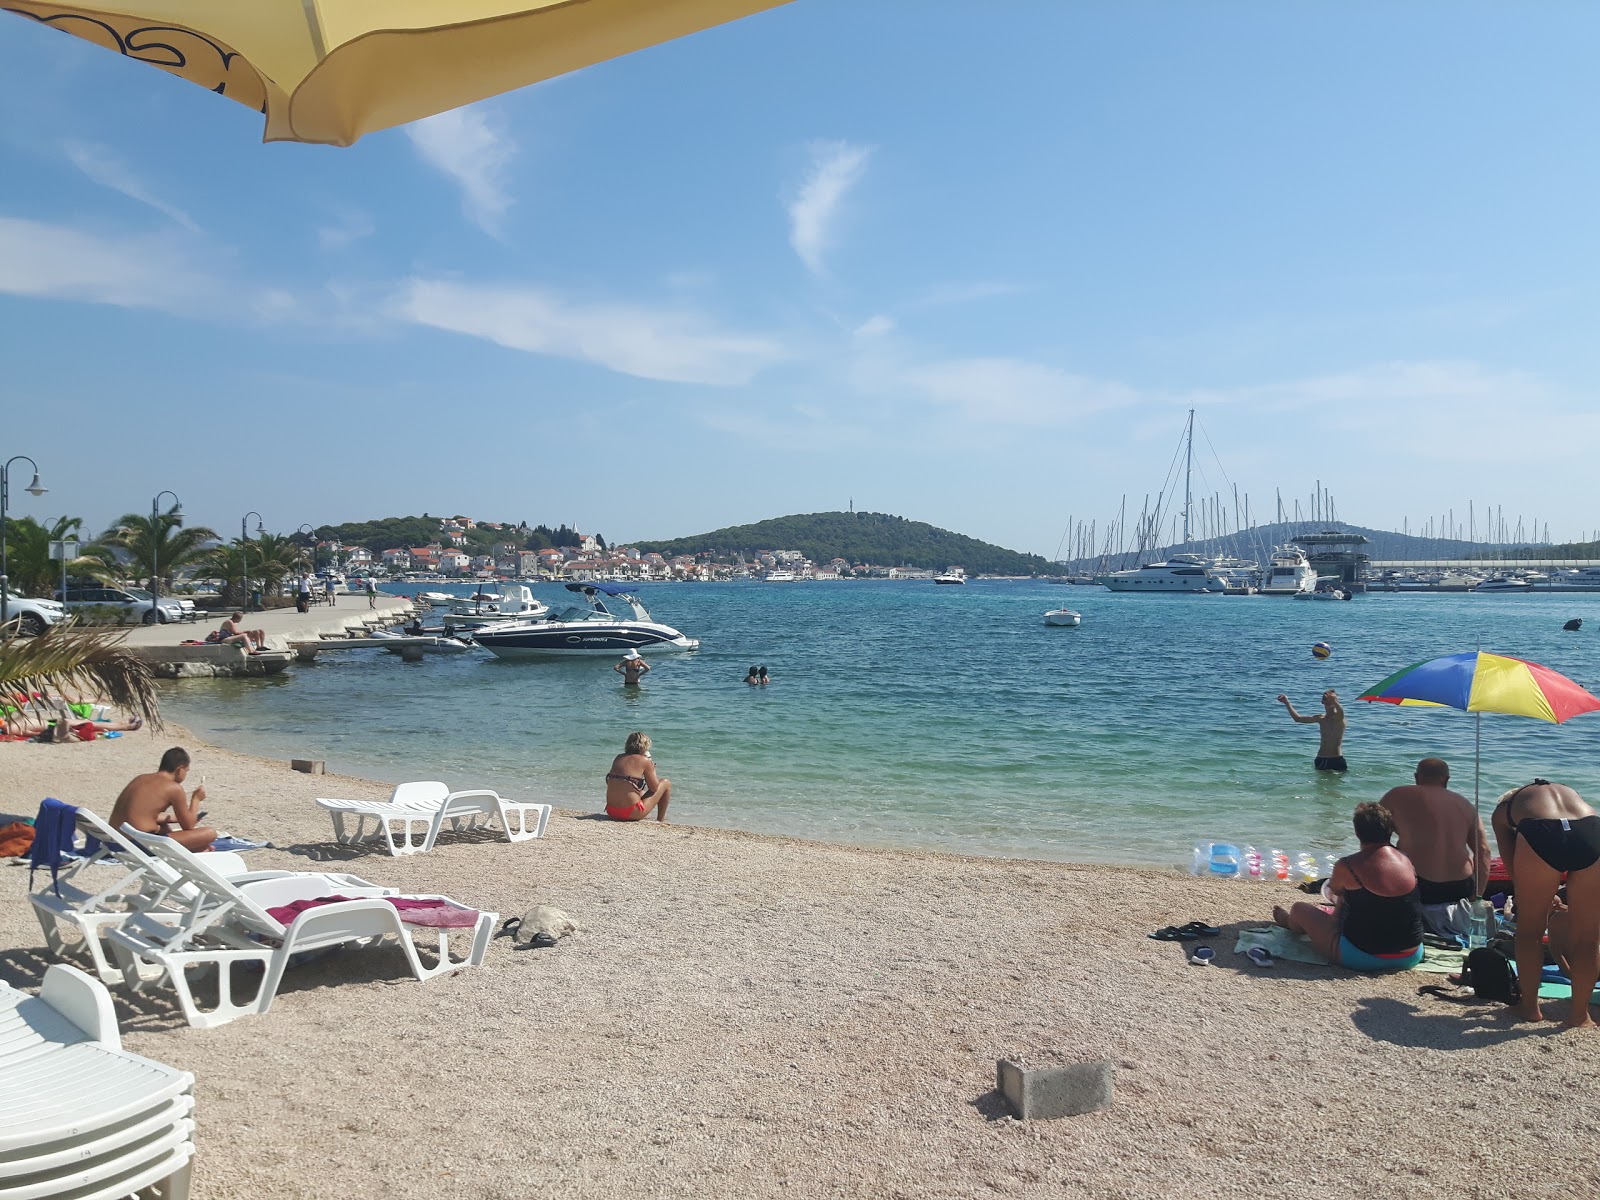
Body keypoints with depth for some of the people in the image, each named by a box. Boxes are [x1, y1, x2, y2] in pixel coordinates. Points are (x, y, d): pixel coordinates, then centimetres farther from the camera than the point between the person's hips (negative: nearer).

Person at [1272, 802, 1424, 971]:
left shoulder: (1347, 866, -16)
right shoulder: (1407, 861, -1)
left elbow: (1335, 890, 7)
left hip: (1363, 959, -5)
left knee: (1300, 909, 18)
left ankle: (1290, 922, 54)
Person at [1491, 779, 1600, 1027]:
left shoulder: (1503, 809, 32)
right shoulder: (1568, 792, 41)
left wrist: (1541, 897, 39)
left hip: (1541, 835, -2)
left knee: (1529, 932, 18)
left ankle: (1530, 1006, 28)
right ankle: (1579, 1014, 27)